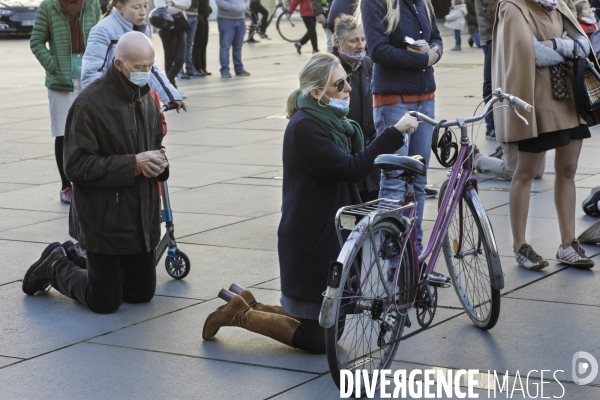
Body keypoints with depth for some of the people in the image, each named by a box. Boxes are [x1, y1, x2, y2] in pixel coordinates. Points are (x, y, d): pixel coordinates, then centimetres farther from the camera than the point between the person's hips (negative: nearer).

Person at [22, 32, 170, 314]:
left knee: (142, 293, 15)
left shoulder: (146, 100, 6)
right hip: (105, 219, -7)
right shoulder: (90, 104, -18)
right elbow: (77, 166, -21)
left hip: (142, 217, 7)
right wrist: (134, 164, -25)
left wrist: (158, 161, -4)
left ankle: (78, 260, 35)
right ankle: (55, 266, 26)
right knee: (105, 302, 0)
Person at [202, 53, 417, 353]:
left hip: (333, 235, 10)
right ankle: (241, 315, 9)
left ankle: (249, 308, 26)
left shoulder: (330, 121, 11)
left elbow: (354, 164, 11)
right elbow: (351, 168, -26)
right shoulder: (305, 127, -19)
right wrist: (394, 132, -25)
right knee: (318, 339, -4)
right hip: (311, 241, -10)